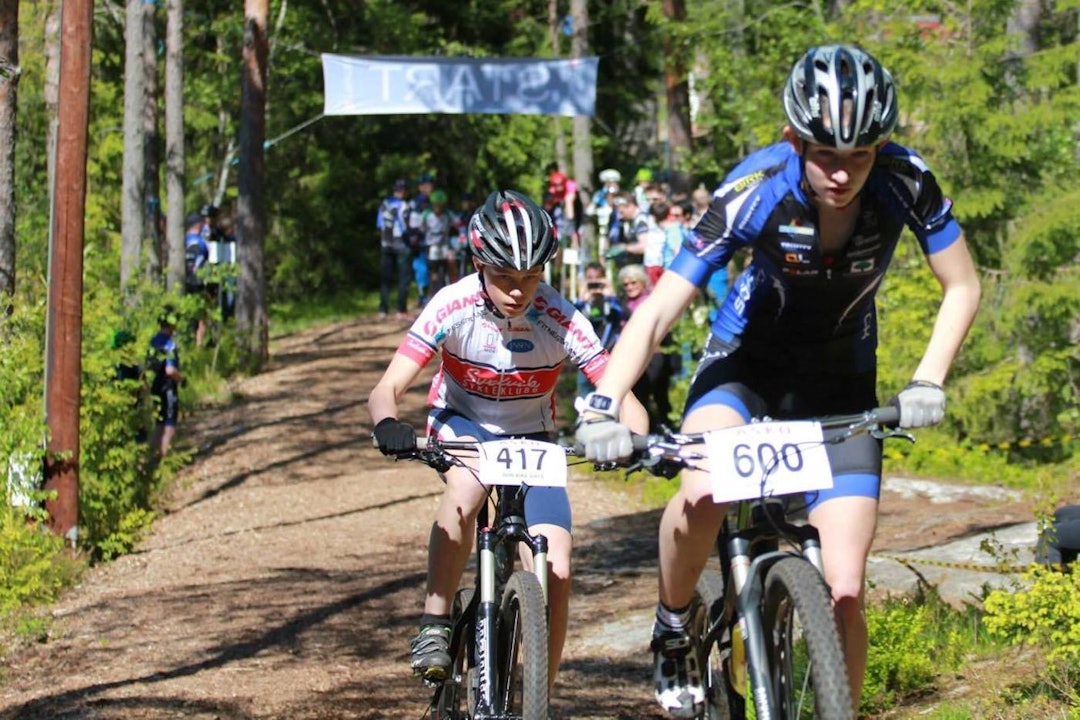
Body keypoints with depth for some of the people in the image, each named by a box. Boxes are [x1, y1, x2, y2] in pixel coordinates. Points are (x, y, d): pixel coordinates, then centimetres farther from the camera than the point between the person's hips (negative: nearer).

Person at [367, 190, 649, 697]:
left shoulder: (559, 319, -25)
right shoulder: (454, 307, -26)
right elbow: (386, 390, -30)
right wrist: (388, 425, -53)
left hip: (530, 440, 1)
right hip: (462, 424, -1)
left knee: (556, 572, -14)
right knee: (467, 485, -38)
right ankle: (434, 624, -23)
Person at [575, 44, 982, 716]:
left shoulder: (905, 182, -24)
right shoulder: (754, 191, -28)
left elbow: (962, 288, -10)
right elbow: (658, 310, -28)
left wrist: (928, 382, -25)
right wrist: (603, 406, -42)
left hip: (841, 384, 1)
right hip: (747, 360, -1)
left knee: (843, 591, -10)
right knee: (704, 492, -32)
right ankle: (673, 631, -3)